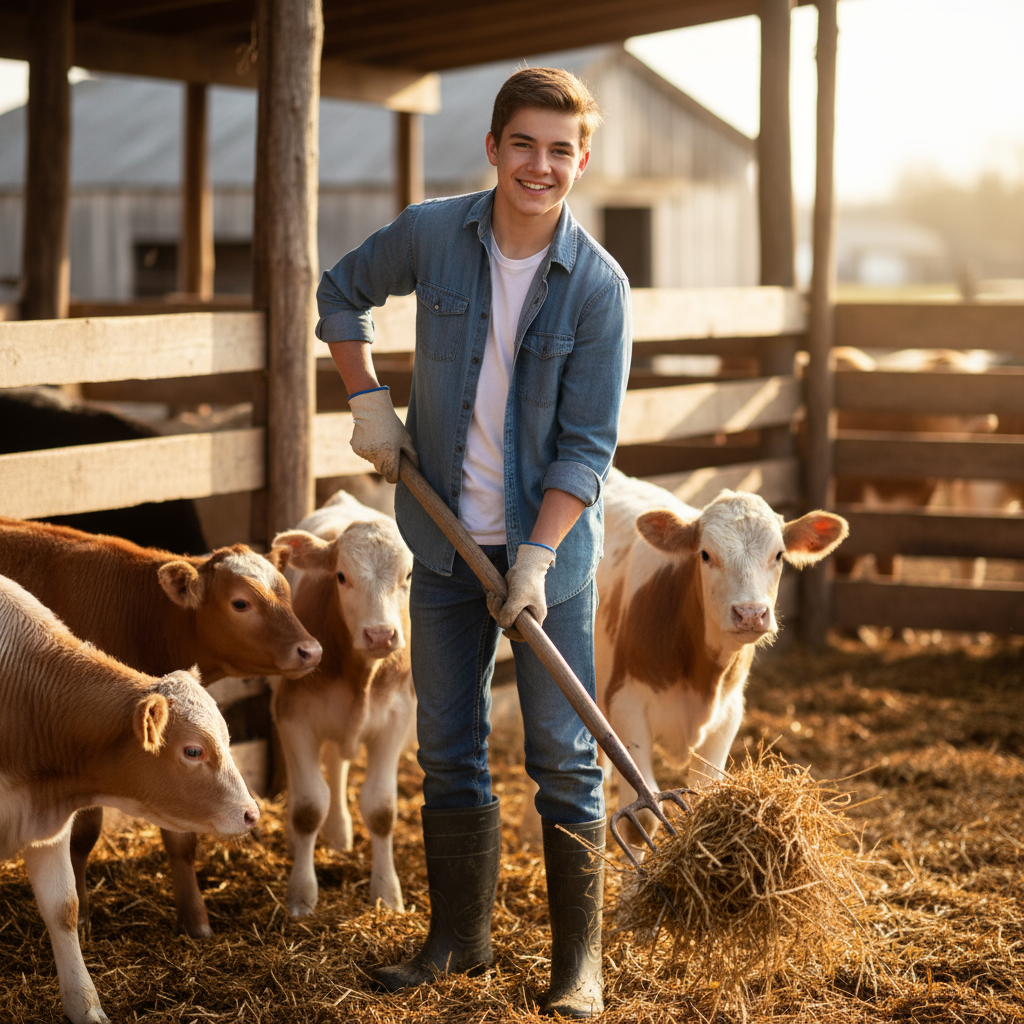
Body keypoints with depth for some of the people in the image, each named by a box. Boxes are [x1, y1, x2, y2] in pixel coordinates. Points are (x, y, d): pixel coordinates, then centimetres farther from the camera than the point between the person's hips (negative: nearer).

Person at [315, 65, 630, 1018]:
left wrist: (536, 556, -20)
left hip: (548, 545, -3)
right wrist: (366, 400, 3)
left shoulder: (596, 285, -12)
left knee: (563, 754, 0)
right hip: (446, 543, 3)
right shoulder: (431, 234, -6)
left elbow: (587, 446, -12)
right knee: (447, 749, 11)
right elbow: (341, 293, 15)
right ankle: (459, 933, 25)